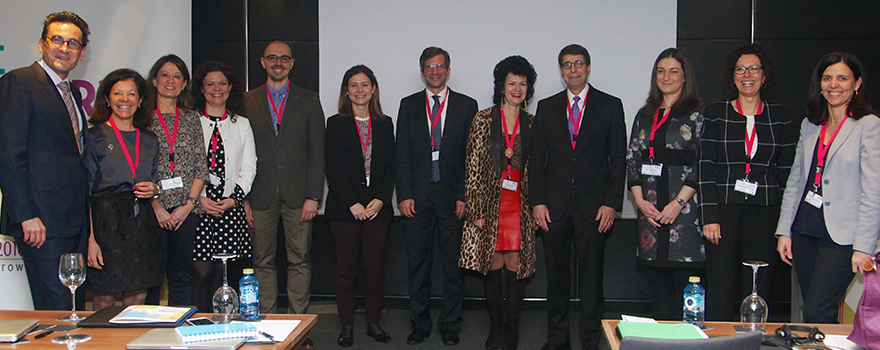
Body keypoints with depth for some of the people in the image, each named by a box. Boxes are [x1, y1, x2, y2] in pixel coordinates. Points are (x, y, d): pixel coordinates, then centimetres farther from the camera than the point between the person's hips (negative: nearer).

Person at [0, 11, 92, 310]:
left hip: (76, 221, 8)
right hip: (42, 221, -8)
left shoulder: (72, 93, 20)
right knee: (56, 311, -8)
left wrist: (85, 217, 15)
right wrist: (26, 215, -18)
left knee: (76, 305, 9)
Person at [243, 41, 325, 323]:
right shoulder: (247, 101, 9)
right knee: (262, 262, 5)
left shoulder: (308, 101, 8)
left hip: (297, 195, 0)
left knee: (300, 261, 2)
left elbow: (317, 152, 3)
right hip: (261, 195, 1)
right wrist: (242, 197, -1)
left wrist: (313, 196, -5)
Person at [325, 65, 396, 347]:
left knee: (376, 268, 3)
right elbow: (332, 170, -3)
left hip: (377, 208, 2)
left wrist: (380, 200, -6)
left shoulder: (384, 124, 11)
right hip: (344, 209, -2)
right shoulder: (336, 124, 3)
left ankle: (373, 322, 16)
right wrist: (351, 204, -11)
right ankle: (346, 326, 12)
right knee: (346, 269, 2)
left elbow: (390, 167, 8)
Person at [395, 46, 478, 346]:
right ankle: (420, 324, 18)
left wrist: (464, 195, -6)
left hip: (452, 196, -1)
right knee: (417, 262, 6)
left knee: (453, 262, 4)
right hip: (417, 196, 1)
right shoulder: (408, 105, 10)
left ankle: (450, 324, 16)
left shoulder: (467, 105, 6)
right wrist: (404, 194, -4)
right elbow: (402, 153, 5)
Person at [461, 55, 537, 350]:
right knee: (493, 268, 3)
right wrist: (476, 210, -7)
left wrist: (537, 209, 5)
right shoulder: (483, 120, 2)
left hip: (521, 208, 1)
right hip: (489, 205, -1)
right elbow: (473, 167, -1)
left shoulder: (533, 124, 9)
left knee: (515, 268, -2)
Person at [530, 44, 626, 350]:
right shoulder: (546, 107, 11)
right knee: (556, 276, 7)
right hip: (554, 206, 2)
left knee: (591, 277, 1)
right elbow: (536, 159, 9)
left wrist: (611, 203, -6)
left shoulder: (610, 106, 5)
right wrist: (537, 202, -1)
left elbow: (618, 159, 2)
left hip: (593, 206, -2)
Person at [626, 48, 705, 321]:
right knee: (657, 288, 7)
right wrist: (640, 200, -1)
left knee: (686, 286, -6)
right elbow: (632, 159, 13)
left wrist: (679, 202, -14)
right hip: (651, 210, 5)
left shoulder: (697, 113, 1)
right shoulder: (645, 115, 16)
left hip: (685, 207, -5)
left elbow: (704, 163, -7)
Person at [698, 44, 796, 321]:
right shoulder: (715, 114, 5)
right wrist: (709, 216, -9)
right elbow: (705, 167, -1)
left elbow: (787, 171, 9)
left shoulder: (780, 118, 9)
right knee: (720, 290, -4)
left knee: (757, 290, 3)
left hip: (764, 212, 2)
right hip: (725, 207, -1)